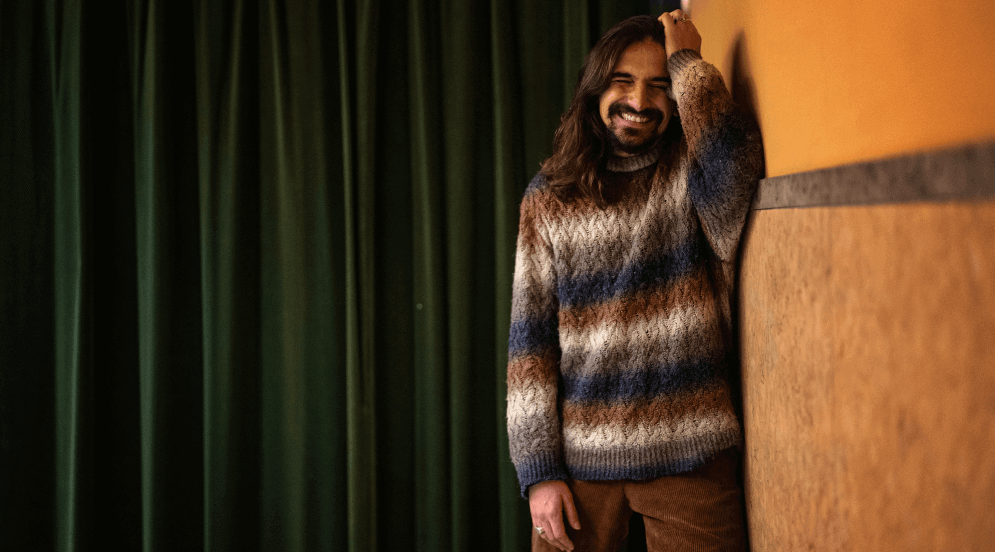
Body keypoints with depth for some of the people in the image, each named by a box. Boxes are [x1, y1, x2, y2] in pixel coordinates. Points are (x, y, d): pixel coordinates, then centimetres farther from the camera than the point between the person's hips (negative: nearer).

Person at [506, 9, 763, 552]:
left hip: (689, 455, -1)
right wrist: (538, 469, -6)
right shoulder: (549, 197, 4)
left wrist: (686, 61, -12)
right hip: (579, 454, 1)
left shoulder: (690, 176, 1)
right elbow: (530, 339, 1)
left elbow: (732, 165, -26)